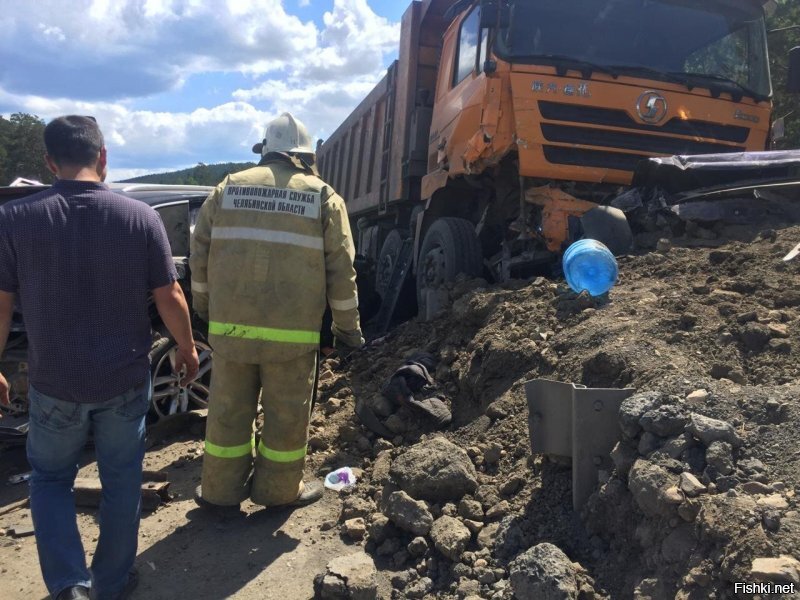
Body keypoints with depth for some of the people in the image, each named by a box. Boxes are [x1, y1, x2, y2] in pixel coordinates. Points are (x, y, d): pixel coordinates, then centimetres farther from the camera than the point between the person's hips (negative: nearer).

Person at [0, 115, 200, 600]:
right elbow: (170, 299, -7)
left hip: (54, 382, 0)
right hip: (125, 379, 0)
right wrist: (187, 349, 9)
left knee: (50, 478, 22)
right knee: (121, 480, 17)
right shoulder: (141, 217, -10)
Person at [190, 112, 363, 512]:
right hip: (291, 331, -2)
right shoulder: (323, 197, 1)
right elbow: (341, 271, 0)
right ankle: (279, 489, 26)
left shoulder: (229, 188, 7)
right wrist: (347, 326, 8)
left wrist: (204, 306, 25)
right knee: (286, 413, 12)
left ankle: (220, 491, 27)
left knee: (228, 409, 14)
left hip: (231, 325, 3)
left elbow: (199, 255, 11)